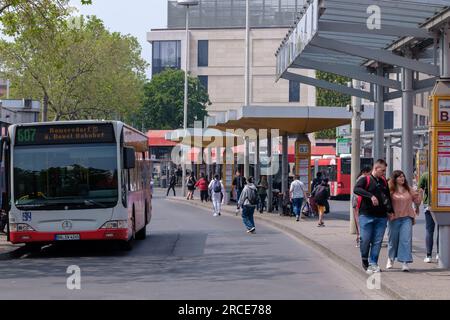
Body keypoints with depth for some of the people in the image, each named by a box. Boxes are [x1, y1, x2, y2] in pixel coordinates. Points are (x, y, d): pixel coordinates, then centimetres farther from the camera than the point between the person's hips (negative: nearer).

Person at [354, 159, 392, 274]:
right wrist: (371, 196, -29)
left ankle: (373, 263, 6)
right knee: (365, 240, -4)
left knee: (377, 242, 1)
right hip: (366, 215, -4)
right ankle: (365, 260, 16)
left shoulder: (384, 182, 17)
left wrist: (390, 210, 16)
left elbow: (388, 197, 26)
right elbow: (356, 189, -20)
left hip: (381, 217, 5)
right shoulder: (365, 180, -1)